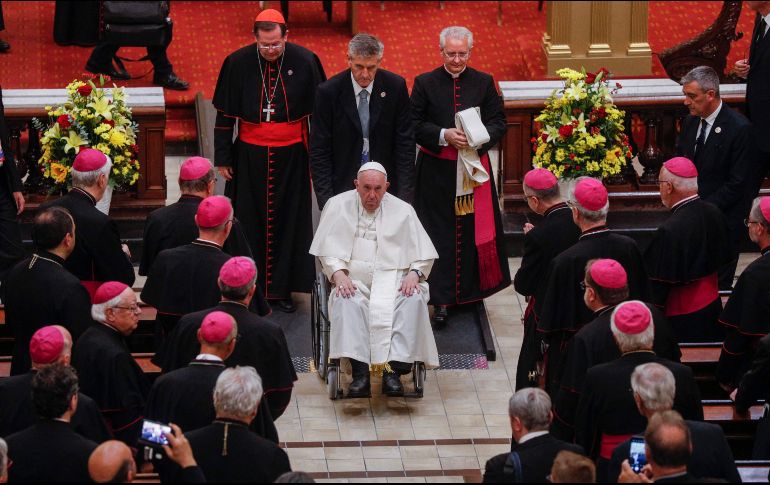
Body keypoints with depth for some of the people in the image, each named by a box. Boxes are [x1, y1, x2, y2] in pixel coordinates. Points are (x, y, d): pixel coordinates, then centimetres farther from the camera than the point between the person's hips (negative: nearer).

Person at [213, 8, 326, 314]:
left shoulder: (305, 62, -9)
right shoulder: (238, 63, -8)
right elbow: (225, 115, 1)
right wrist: (223, 158, 3)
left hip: (291, 156, 0)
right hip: (249, 156, 0)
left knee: (287, 222, 7)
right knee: (249, 223, 6)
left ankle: (281, 289, 18)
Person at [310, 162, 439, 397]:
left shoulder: (402, 210, 13)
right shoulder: (339, 206, 12)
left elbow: (424, 254, 12)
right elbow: (329, 248, 6)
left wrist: (413, 274, -8)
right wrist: (338, 274, -13)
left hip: (395, 280, 1)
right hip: (354, 280, -1)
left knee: (414, 300, -32)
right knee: (345, 301, -35)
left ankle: (393, 370, -36)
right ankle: (360, 371, -42)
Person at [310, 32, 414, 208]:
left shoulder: (395, 87, -4)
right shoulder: (328, 92, -9)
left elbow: (405, 143, -1)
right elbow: (319, 152, -6)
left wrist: (404, 197, -6)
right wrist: (326, 200, -12)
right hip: (343, 185, -1)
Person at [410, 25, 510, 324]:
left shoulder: (484, 83, 3)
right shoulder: (425, 84, 0)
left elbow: (498, 123, 4)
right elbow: (414, 125, -2)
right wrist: (444, 136, -17)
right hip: (437, 172, -1)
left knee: (473, 231, 5)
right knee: (440, 234, -2)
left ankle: (471, 289, 21)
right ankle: (441, 300, -1)